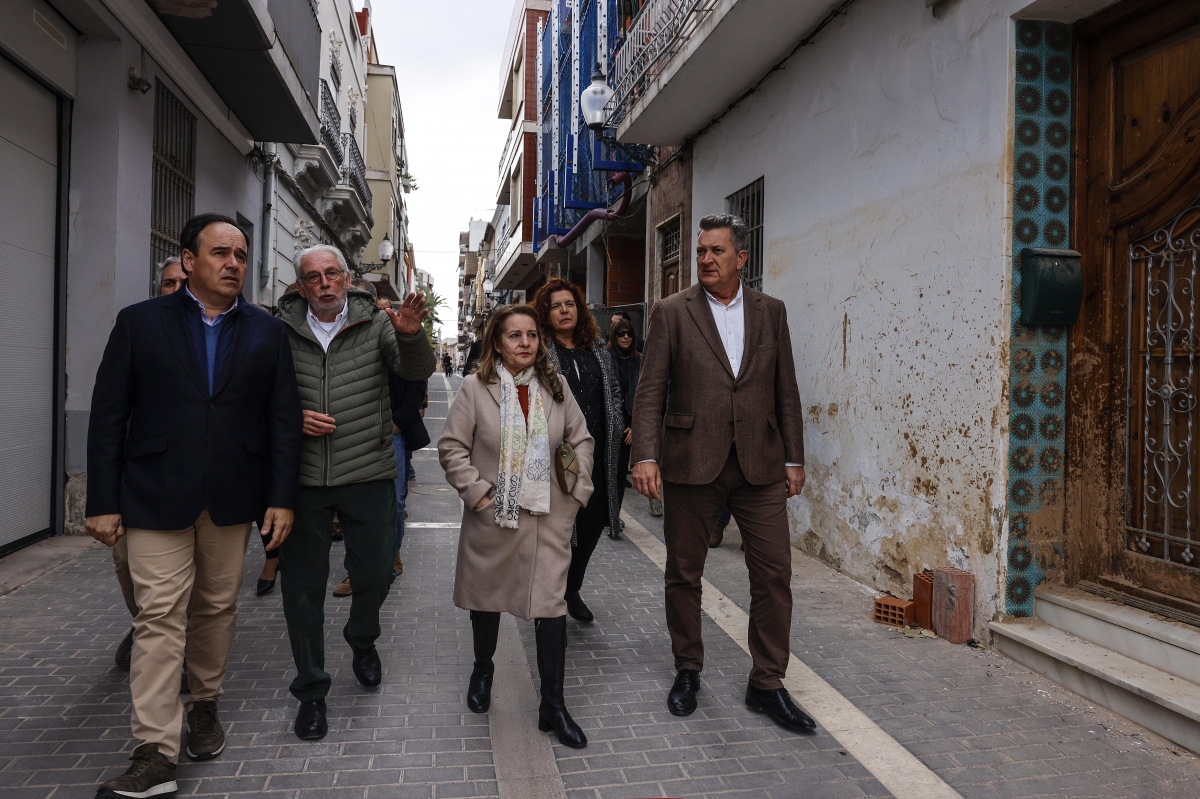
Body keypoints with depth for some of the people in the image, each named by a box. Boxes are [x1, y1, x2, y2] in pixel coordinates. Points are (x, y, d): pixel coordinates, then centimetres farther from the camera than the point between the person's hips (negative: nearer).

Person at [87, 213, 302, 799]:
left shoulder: (267, 332, 6)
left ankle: (205, 705, 34)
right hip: (156, 497, -2)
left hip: (232, 498, 2)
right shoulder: (140, 323, 2)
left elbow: (283, 420, 4)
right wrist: (103, 502, -3)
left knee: (217, 609, 13)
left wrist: (281, 498, -2)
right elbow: (108, 417, 1)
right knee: (159, 618, -3)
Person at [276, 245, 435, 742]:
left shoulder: (376, 323, 0)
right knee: (303, 585, 6)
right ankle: (311, 690, 22)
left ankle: (362, 640, 41)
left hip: (368, 474, 0)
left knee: (374, 573, 8)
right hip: (302, 477, 1)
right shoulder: (282, 329, 2)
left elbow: (417, 372, -10)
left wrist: (410, 335, -30)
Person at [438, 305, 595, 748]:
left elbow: (581, 440, 9)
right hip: (492, 515, -1)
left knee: (551, 604, -3)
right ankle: (483, 669, 43)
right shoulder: (476, 387, -7)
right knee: (486, 596, 17)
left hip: (548, 516, 1)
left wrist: (578, 490, 2)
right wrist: (476, 492, -11)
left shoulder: (555, 386, 3)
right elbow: (452, 446, -5)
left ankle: (553, 705, 7)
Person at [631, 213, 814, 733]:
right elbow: (651, 391, -4)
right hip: (691, 464, -2)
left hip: (760, 465, 2)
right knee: (684, 574, 9)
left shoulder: (770, 312, 9)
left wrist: (794, 458, 7)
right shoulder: (672, 313, 1)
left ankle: (767, 685, 18)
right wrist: (646, 456, -15)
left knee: (774, 573, 2)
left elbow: (786, 391, 10)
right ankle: (687, 672, 29)